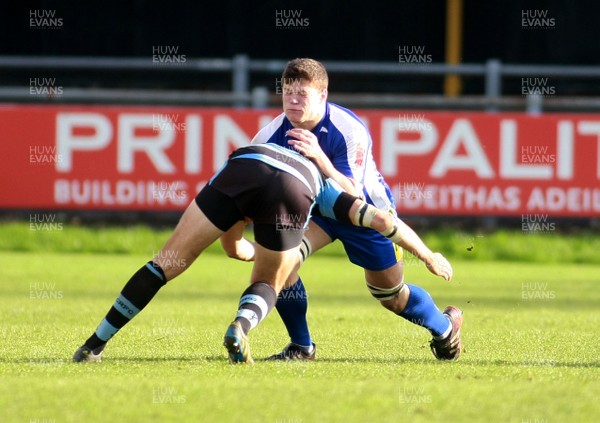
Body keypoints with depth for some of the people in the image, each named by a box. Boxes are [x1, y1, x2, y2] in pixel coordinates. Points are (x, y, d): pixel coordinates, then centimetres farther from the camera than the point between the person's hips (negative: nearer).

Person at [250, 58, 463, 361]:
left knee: (391, 296, 9)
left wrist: (319, 157, -54)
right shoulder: (273, 134, -22)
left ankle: (444, 326, 43)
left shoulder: (349, 131, -33)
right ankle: (301, 347, -6)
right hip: (315, 207, 3)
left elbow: (350, 195, -38)